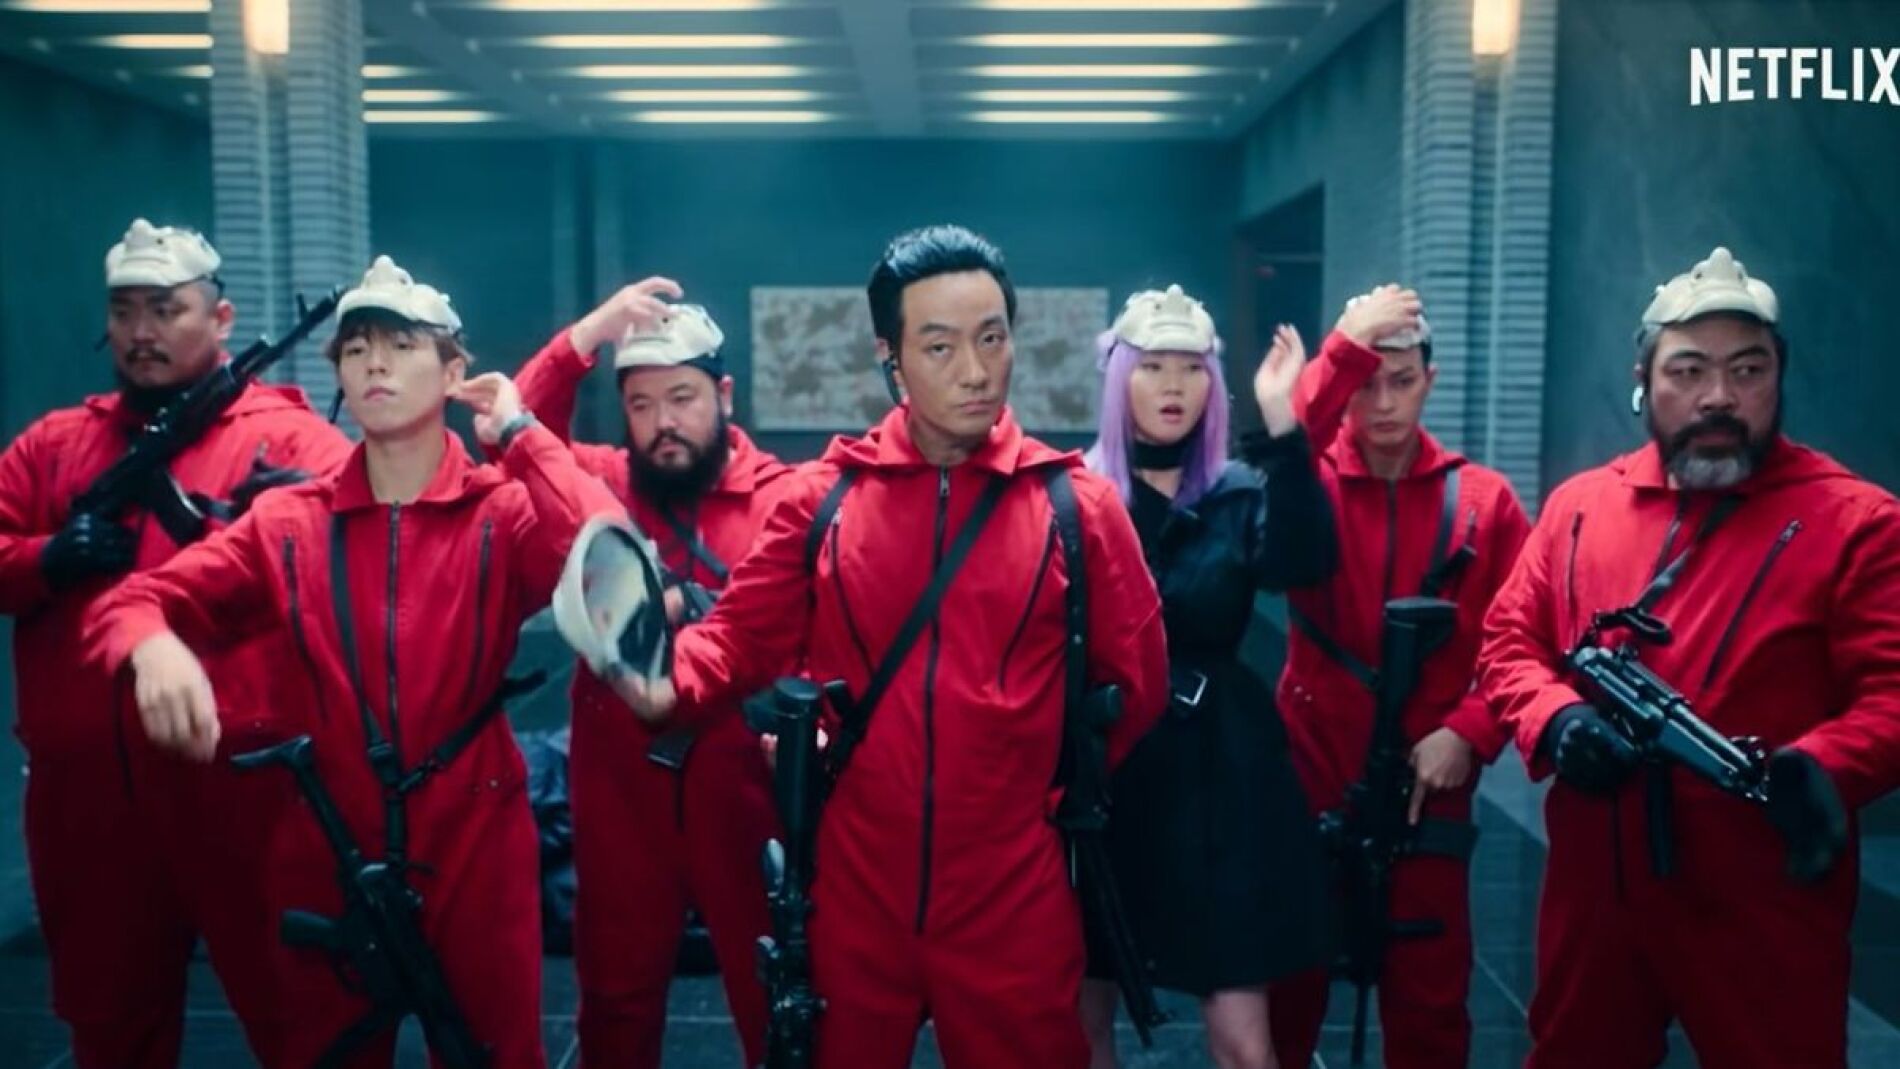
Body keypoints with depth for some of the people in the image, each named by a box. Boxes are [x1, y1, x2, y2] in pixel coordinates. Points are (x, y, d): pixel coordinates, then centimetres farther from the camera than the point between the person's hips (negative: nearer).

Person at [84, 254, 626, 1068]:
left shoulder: (506, 509, -5)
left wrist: (520, 435, -15)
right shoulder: (288, 522, 1)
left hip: (476, 847, -2)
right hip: (328, 851, 2)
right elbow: (130, 603, 0)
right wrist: (153, 645, -24)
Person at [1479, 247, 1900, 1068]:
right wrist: (1556, 719, -13)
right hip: (1594, 887, 4)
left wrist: (1824, 768, -31)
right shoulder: (1578, 506, 6)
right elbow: (1508, 642, 8)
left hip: (1763, 908, -3)